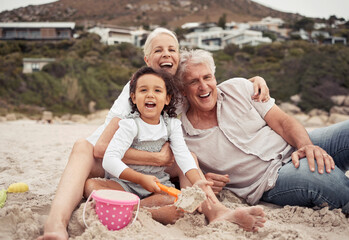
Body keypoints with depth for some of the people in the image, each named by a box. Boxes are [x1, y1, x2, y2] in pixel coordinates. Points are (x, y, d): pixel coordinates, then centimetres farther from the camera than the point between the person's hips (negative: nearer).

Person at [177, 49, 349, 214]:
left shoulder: (237, 88, 3)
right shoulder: (182, 137, -3)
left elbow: (282, 121, 0)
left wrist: (306, 145, -20)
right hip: (269, 181, -3)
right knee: (320, 174, -35)